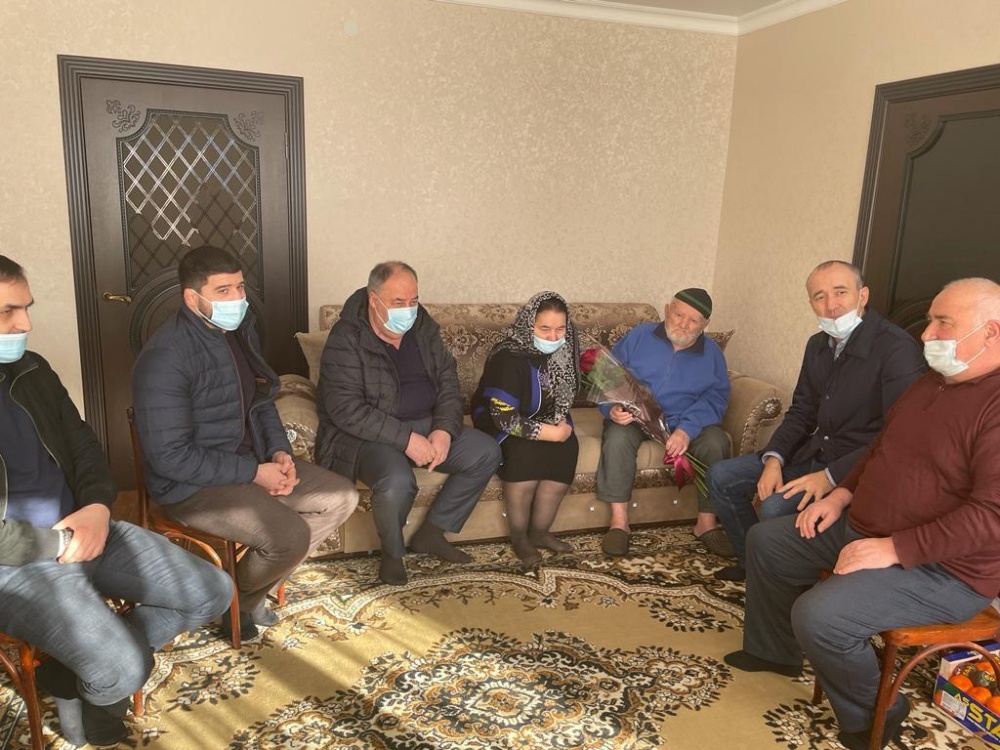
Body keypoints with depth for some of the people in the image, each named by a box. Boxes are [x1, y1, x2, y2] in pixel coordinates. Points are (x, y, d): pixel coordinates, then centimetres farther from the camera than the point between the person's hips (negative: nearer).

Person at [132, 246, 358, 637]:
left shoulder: (240, 330, 4)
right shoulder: (165, 359, -22)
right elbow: (169, 456, -24)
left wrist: (279, 451, -2)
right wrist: (253, 472, -21)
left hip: (253, 460, 9)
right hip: (193, 484, -9)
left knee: (342, 498, 1)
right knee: (291, 536, -27)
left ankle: (251, 585, 11)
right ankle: (233, 598, 7)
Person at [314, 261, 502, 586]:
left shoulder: (423, 327, 3)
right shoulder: (345, 341, -17)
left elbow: (448, 380, 5)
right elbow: (346, 410, -23)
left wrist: (444, 429, -13)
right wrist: (405, 438, -28)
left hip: (426, 425, 7)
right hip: (367, 436, -7)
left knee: (487, 453, -6)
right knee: (398, 481, -36)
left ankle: (431, 532, 7)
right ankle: (392, 553, -2)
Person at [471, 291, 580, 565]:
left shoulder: (562, 352, -9)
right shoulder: (508, 357, -27)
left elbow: (563, 399, 9)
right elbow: (506, 419, -29)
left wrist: (561, 424, -9)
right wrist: (550, 432, -26)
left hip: (544, 419, 6)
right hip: (498, 423, -5)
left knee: (567, 446, -22)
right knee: (524, 451, -33)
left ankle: (538, 532, -8)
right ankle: (518, 537, -14)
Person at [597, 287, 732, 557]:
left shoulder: (711, 352, 5)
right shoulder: (639, 336, 1)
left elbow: (716, 396, -8)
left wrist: (688, 428, -27)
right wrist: (613, 409, -24)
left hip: (689, 423, 2)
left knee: (716, 441, -26)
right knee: (617, 437, -33)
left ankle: (706, 522, -10)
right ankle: (618, 521, -22)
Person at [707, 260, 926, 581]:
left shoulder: (897, 348, -19)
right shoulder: (818, 345, 8)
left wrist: (832, 476, -27)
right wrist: (773, 458, -4)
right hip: (814, 454, 8)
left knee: (776, 508, -29)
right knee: (722, 476, 2)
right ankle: (752, 563, 19)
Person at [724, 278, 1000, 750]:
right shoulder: (931, 384, 9)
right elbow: (881, 449, 21)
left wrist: (892, 549, -28)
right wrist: (841, 495, 6)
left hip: (943, 569, -10)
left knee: (818, 615, -27)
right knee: (766, 541, 11)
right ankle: (774, 650, 31)